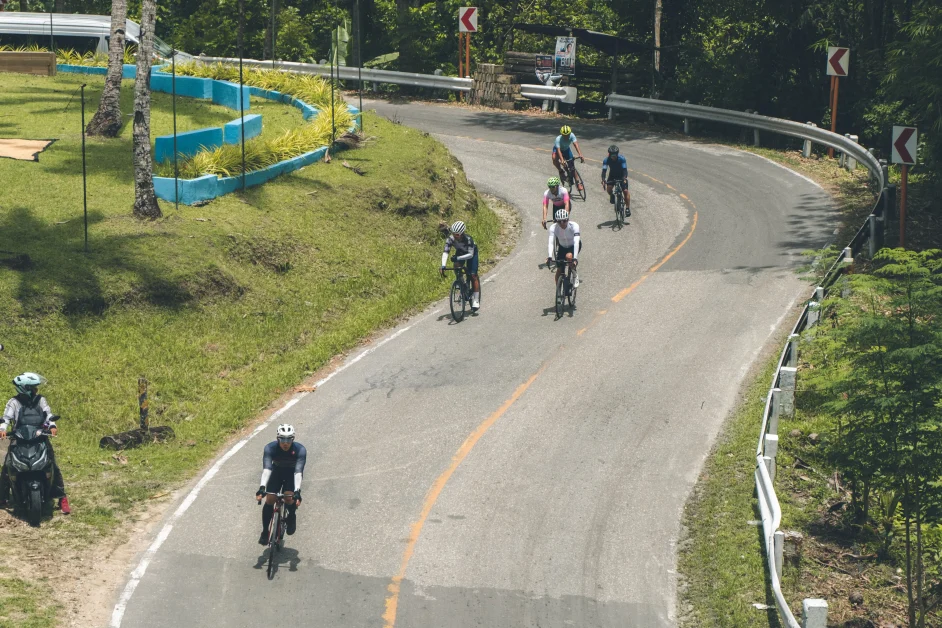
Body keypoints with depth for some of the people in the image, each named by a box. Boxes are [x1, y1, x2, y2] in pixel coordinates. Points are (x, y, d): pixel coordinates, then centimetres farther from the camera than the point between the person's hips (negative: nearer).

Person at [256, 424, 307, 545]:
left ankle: (291, 516, 8)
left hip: (292, 473, -1)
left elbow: (298, 471, -40)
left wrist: (297, 492, -51)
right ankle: (265, 531, 1)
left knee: (289, 498, -25)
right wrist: (262, 488, -52)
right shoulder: (270, 448, -29)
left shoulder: (300, 449, -32)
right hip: (277, 472, 1)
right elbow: (266, 469, -39)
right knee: (270, 500, -14)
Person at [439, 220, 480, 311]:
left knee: (473, 275, -13)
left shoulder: (468, 239, -39)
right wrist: (443, 266, -50)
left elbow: (470, 254, -40)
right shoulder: (451, 239, -30)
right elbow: (445, 252, -35)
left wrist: (457, 258, -51)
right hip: (460, 252, 4)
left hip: (471, 253, -4)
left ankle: (476, 300, -8)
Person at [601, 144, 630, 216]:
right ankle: (612, 196, 11)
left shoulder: (621, 159, -28)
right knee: (608, 188, -23)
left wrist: (625, 178, -50)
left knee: (625, 191, -14)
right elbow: (604, 170, -30)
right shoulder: (606, 160, -24)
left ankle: (628, 208, -4)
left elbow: (625, 169, -33)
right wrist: (603, 180, -48)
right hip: (612, 175, 2)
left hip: (621, 175, -2)